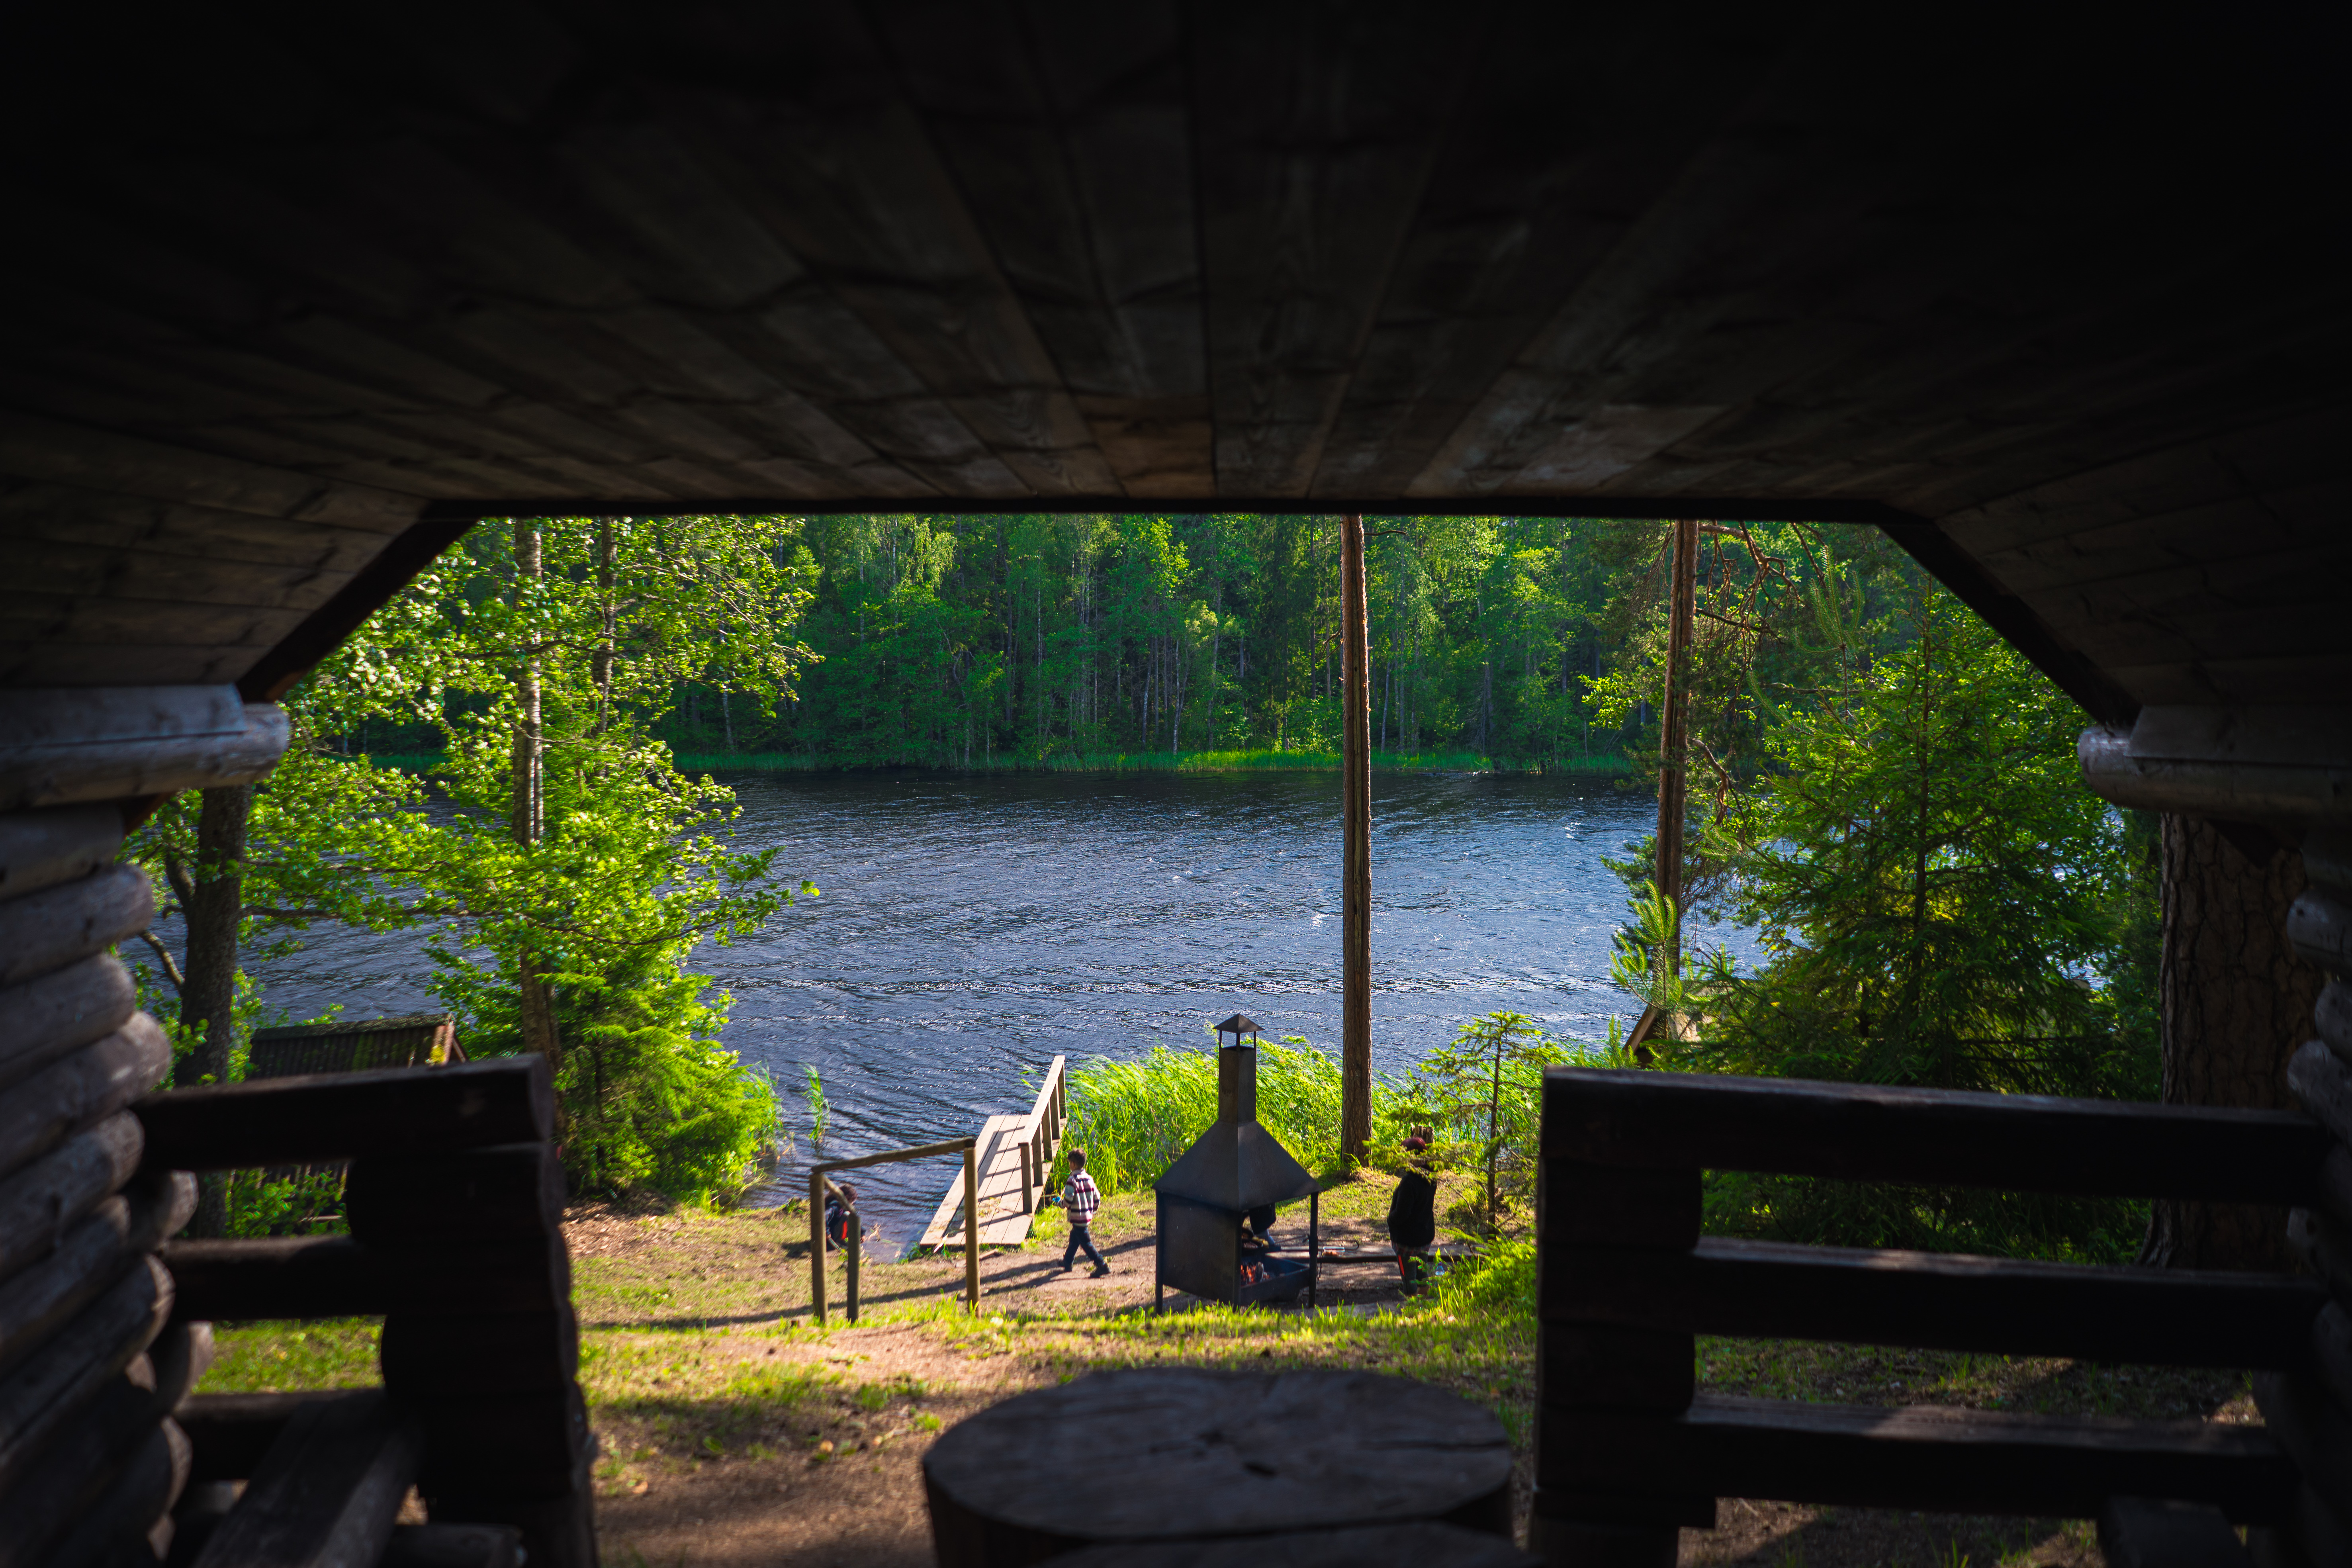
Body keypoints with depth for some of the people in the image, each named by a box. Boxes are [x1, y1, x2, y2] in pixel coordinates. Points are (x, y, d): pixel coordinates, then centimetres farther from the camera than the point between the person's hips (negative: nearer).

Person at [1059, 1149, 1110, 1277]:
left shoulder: (1073, 1180, -18)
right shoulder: (1089, 1179, 3)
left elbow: (1068, 1200, -21)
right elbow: (1097, 1199, 6)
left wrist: (1062, 1203, 0)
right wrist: (1092, 1210, 21)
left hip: (1077, 1218, -8)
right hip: (1088, 1216, 8)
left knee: (1086, 1243, -2)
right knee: (1074, 1238, 23)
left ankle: (1102, 1265, -6)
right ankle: (1067, 1263, 38)